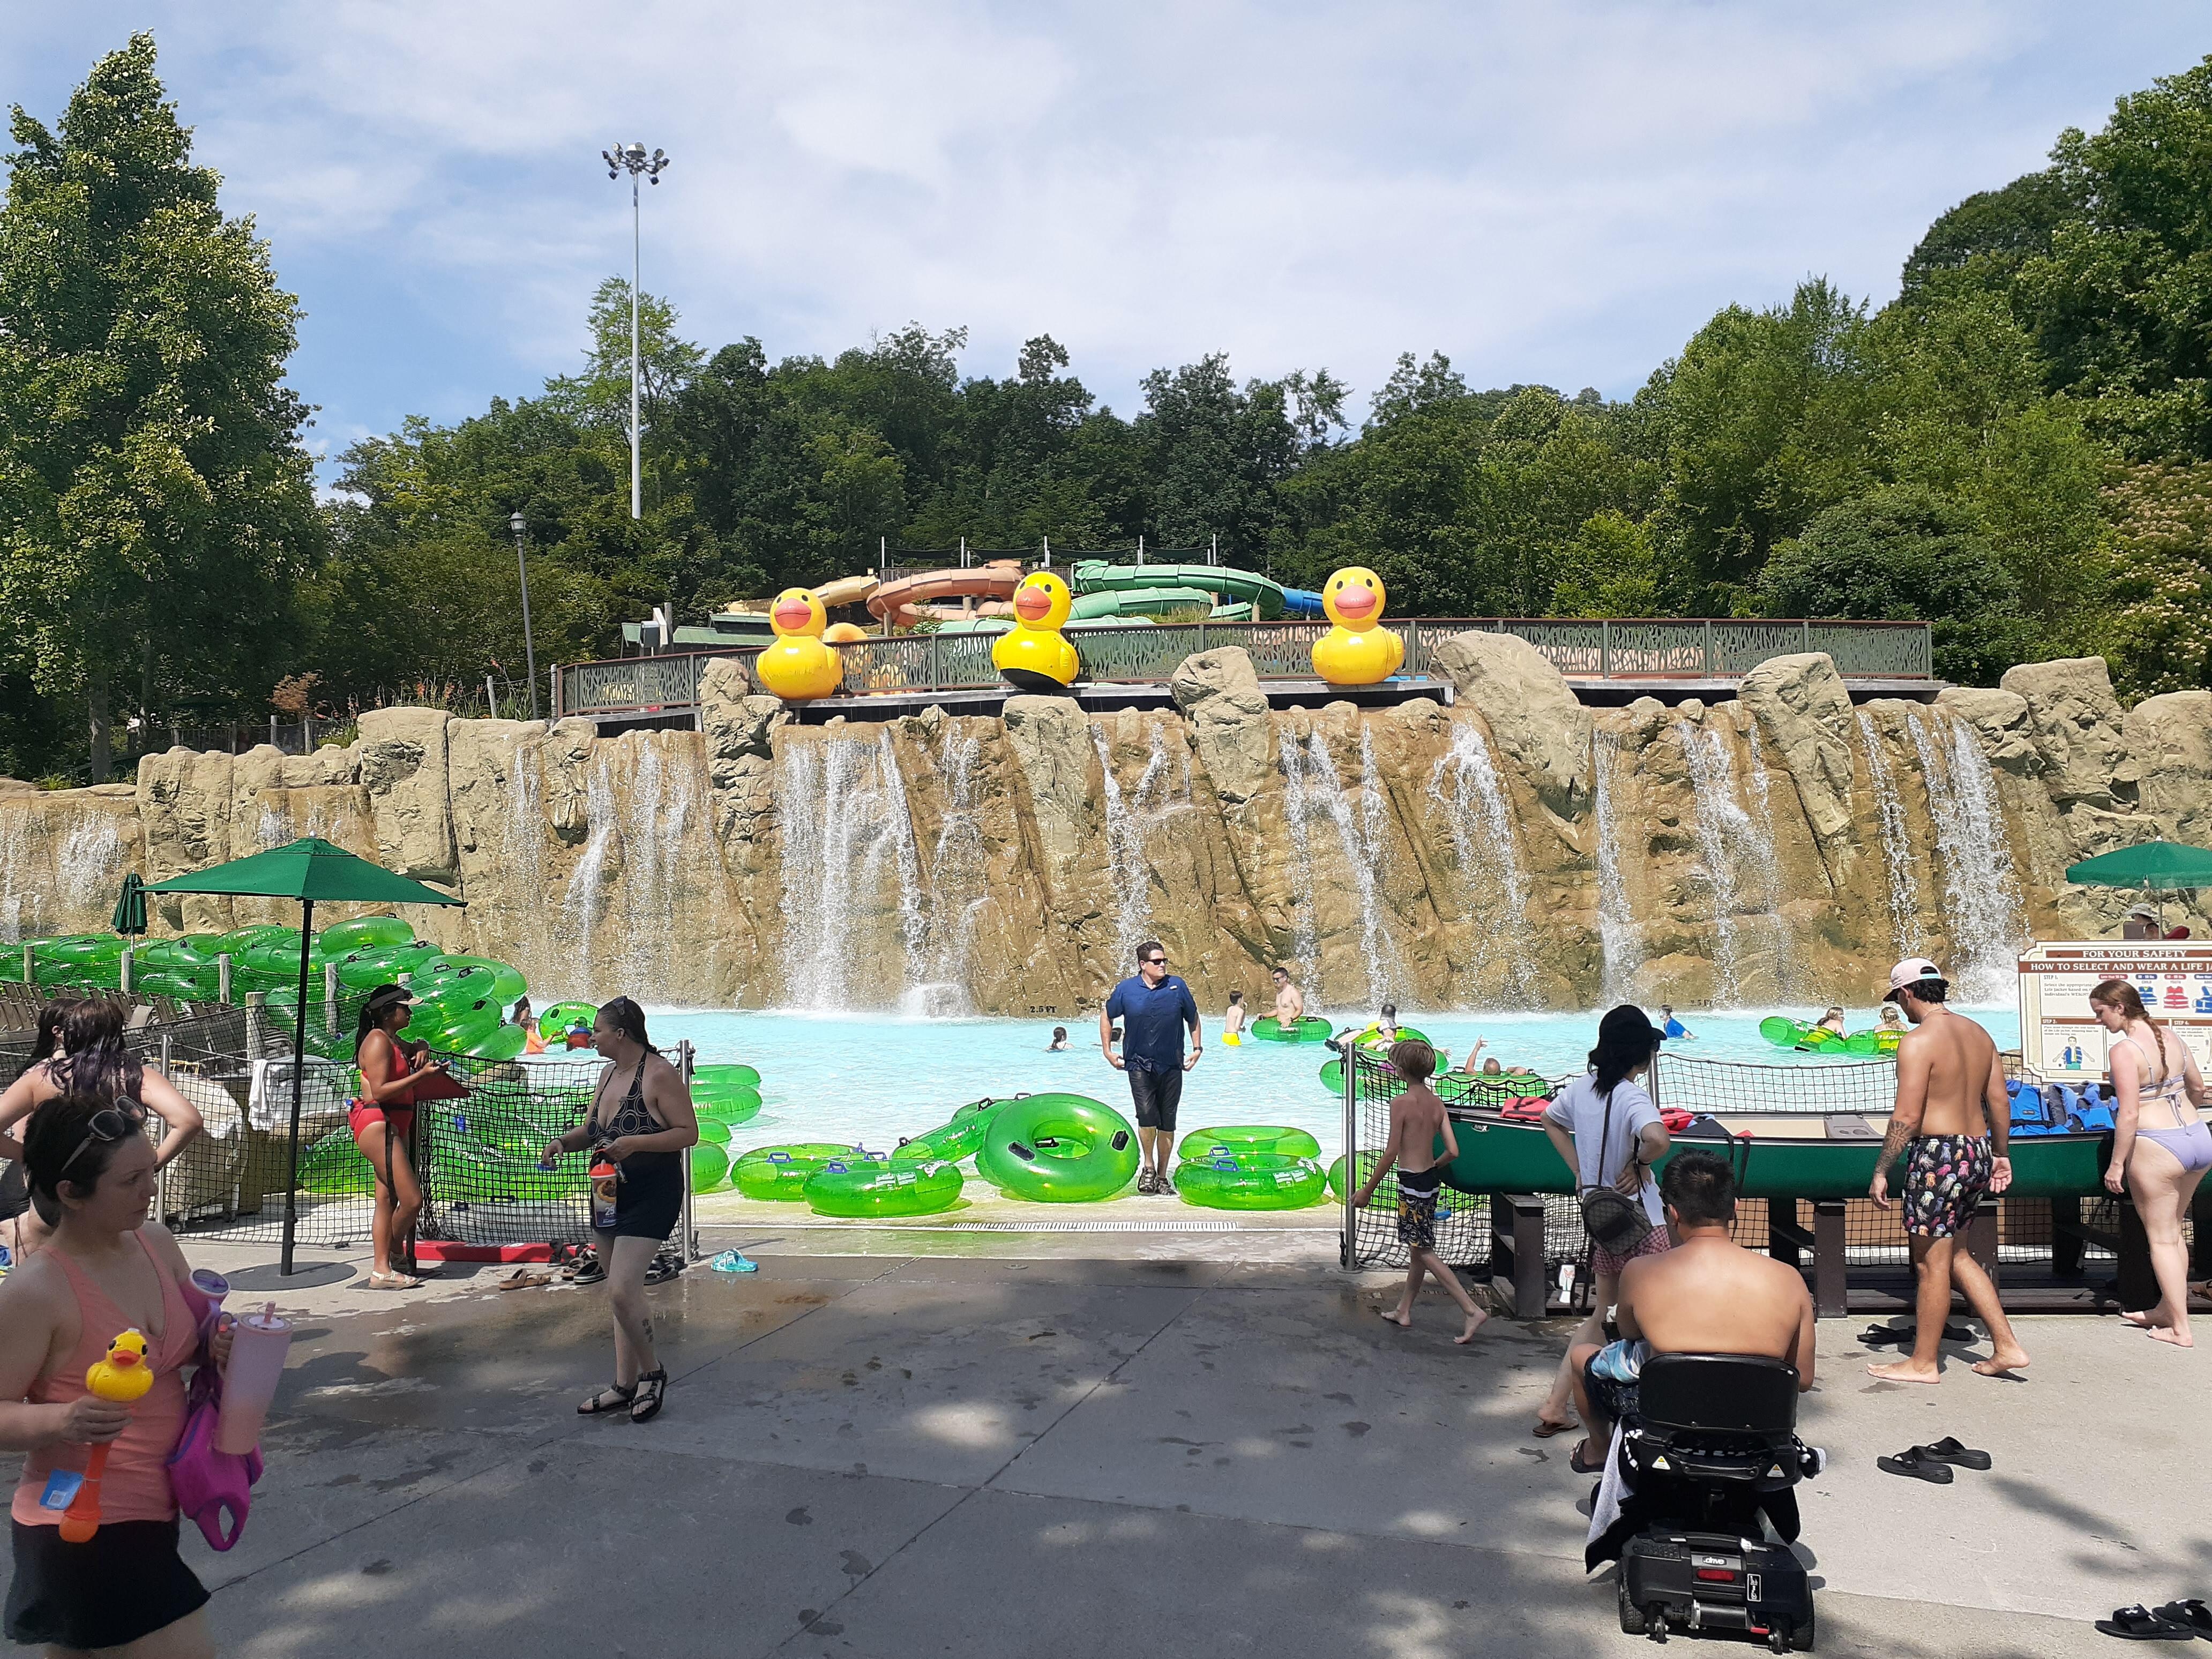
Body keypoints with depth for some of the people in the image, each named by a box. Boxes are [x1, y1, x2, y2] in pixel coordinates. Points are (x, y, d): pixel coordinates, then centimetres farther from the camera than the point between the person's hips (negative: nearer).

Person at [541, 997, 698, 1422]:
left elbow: (689, 1132, -17)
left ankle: (652, 1371, 6)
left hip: (652, 1196, -9)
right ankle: (625, 1386, 21)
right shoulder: (608, 1074, 10)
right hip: (611, 1195, 9)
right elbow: (590, 1128, 20)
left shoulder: (660, 1075, -16)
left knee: (621, 1289, -15)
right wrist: (565, 1141, -1)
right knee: (621, 1292, 13)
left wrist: (636, 1143, -27)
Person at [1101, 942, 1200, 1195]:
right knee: (1147, 1115, -18)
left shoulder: (1177, 986, 2)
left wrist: (1198, 1048, 9)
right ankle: (1148, 1167, 5)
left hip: (1171, 1066, 2)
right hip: (1139, 1065, -2)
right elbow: (1106, 1015, 13)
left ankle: (1162, 1176, 20)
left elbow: (1193, 1017, 15)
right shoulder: (1126, 989, -2)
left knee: (1167, 1123, 6)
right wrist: (1107, 1050, 9)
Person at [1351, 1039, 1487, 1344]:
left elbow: (1392, 1152, -17)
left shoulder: (1401, 1102, -17)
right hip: (1431, 1181, 9)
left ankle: (1472, 1310, -7)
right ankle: (1404, 1311, 30)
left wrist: (1366, 1190, -9)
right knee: (1419, 1248, 17)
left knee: (1424, 1252, -2)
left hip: (1412, 1183, -8)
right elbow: (1453, 1151, -1)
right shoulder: (1437, 1104, 3)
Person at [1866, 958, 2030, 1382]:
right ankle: (2006, 1346, 21)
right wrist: (2000, 1154, 26)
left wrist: (1881, 1171, -10)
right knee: (1954, 1254, 21)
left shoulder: (1918, 1041, -16)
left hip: (1939, 1156, -9)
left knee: (1931, 1262, 2)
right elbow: (1999, 1101, 15)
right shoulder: (1978, 1033, 10)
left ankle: (1923, 1363, 13)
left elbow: (1907, 1117, -18)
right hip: (1977, 1151, 9)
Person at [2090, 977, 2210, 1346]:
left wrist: (2116, 1164, -12)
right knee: (2173, 1230, 21)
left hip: (2157, 1148, -8)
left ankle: (2180, 1329, 10)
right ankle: (2167, 1308, 33)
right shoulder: (2171, 1038, 6)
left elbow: (2129, 1114, -20)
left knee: (2161, 1238, 5)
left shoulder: (2124, 1050, -18)